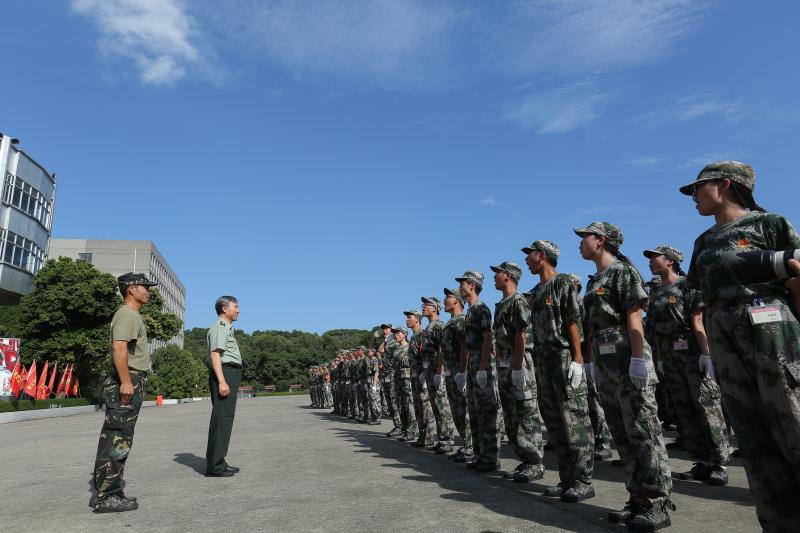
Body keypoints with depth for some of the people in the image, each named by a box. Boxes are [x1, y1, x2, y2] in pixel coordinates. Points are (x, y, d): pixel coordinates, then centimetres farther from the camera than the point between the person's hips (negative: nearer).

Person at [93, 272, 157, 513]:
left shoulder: (132, 315, 21)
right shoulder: (127, 314, -10)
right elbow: (119, 347, -23)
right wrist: (126, 381, -26)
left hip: (129, 383, 10)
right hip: (127, 383, -10)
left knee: (116, 440, 13)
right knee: (117, 440, -7)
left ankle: (110, 492, 20)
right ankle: (107, 497, -3)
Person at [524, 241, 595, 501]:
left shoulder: (563, 283, -5)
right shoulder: (536, 292, 18)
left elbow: (574, 322, -12)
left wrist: (577, 359, -18)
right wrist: (538, 364, 17)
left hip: (564, 359, -9)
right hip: (544, 362, 9)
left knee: (575, 422, -4)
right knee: (554, 423, 11)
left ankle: (583, 482, 4)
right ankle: (567, 479, 20)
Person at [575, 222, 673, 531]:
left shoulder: (623, 271, -6)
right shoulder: (595, 281, 18)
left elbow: (634, 318, -14)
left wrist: (638, 359, -19)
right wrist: (593, 362, 18)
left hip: (628, 364, -9)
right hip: (606, 368, 9)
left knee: (643, 434, -3)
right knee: (623, 436, 12)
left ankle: (657, 505, 6)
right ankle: (638, 499, 21)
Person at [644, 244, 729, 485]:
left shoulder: (687, 285, -3)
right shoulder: (655, 294, 15)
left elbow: (697, 323, -10)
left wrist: (706, 354, -15)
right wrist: (660, 359, 12)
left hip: (692, 353, -7)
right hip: (670, 357, 7)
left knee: (707, 408, -3)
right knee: (684, 411, 9)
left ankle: (719, 463, 5)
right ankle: (703, 460, 20)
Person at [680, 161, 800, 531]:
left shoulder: (767, 223, 2)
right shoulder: (705, 241, 19)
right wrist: (709, 348, 13)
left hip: (769, 327, -6)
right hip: (724, 336, 6)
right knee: (753, 433, 6)